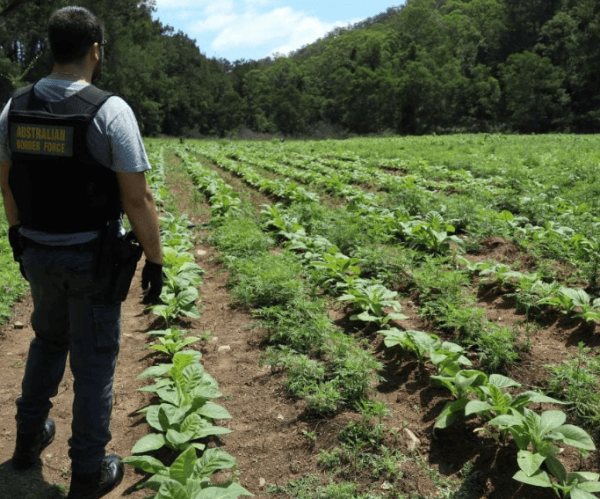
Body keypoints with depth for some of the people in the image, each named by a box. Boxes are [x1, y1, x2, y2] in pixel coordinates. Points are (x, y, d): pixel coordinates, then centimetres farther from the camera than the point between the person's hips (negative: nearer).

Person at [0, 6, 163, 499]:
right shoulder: (110, 110, -18)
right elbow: (138, 200, -19)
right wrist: (155, 260, -8)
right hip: (92, 259, -5)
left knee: (48, 341, 28)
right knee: (94, 362, 8)